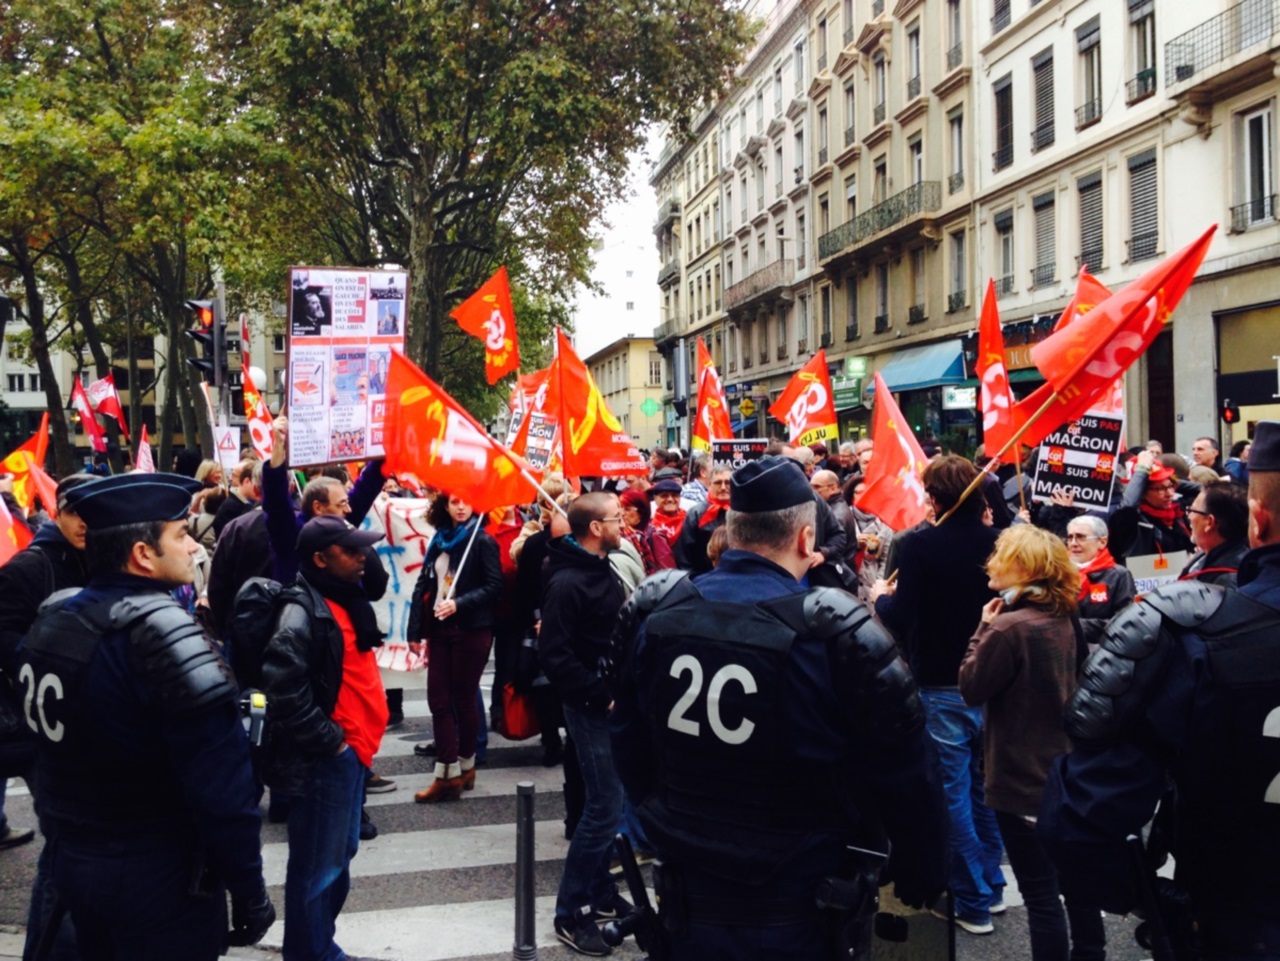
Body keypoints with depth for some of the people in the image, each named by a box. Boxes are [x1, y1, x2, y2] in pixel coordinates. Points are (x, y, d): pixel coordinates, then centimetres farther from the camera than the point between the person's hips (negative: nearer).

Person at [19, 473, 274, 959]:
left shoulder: (50, 619, 2)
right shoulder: (165, 634, -24)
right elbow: (221, 785, -24)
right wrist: (249, 891, -16)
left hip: (71, 860, 8)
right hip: (159, 875, -8)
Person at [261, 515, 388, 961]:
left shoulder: (345, 599, 11)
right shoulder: (301, 611, -19)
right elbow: (284, 691, -27)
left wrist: (358, 738, 14)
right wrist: (330, 741, -18)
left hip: (351, 750, 10)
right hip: (324, 758, -10)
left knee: (340, 853, 20)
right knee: (318, 864, 2)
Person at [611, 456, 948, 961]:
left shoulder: (652, 610, -6)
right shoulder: (835, 631, -22)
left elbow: (628, 745, 8)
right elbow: (905, 779, -13)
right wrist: (924, 880, 4)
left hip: (688, 906, 4)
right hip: (798, 918, -3)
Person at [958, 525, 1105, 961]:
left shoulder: (1009, 627, -22)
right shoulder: (1063, 620, 5)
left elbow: (972, 688, -13)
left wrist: (984, 628, -7)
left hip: (1022, 778, -9)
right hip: (1064, 771, 9)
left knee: (1040, 893, 1)